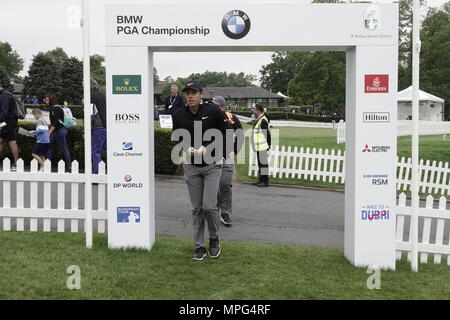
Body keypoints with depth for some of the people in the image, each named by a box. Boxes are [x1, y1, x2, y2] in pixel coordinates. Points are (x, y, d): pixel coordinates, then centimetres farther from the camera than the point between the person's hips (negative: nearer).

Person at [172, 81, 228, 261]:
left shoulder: (214, 111, -10)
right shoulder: (179, 115, -1)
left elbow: (224, 134, -4)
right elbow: (176, 138, 9)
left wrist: (206, 147, -17)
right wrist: (187, 148, -11)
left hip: (212, 164, -3)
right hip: (191, 166, 3)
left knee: (209, 206, -9)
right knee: (197, 208, 7)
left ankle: (214, 239, 17)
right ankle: (199, 246, 17)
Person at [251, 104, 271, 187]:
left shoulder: (263, 120, -16)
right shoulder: (258, 119, 16)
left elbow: (267, 133, -18)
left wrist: (268, 144, -15)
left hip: (262, 146, -11)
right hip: (259, 146, 11)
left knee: (263, 162, -7)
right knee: (260, 163, 15)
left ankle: (265, 181, -3)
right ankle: (261, 180, 23)